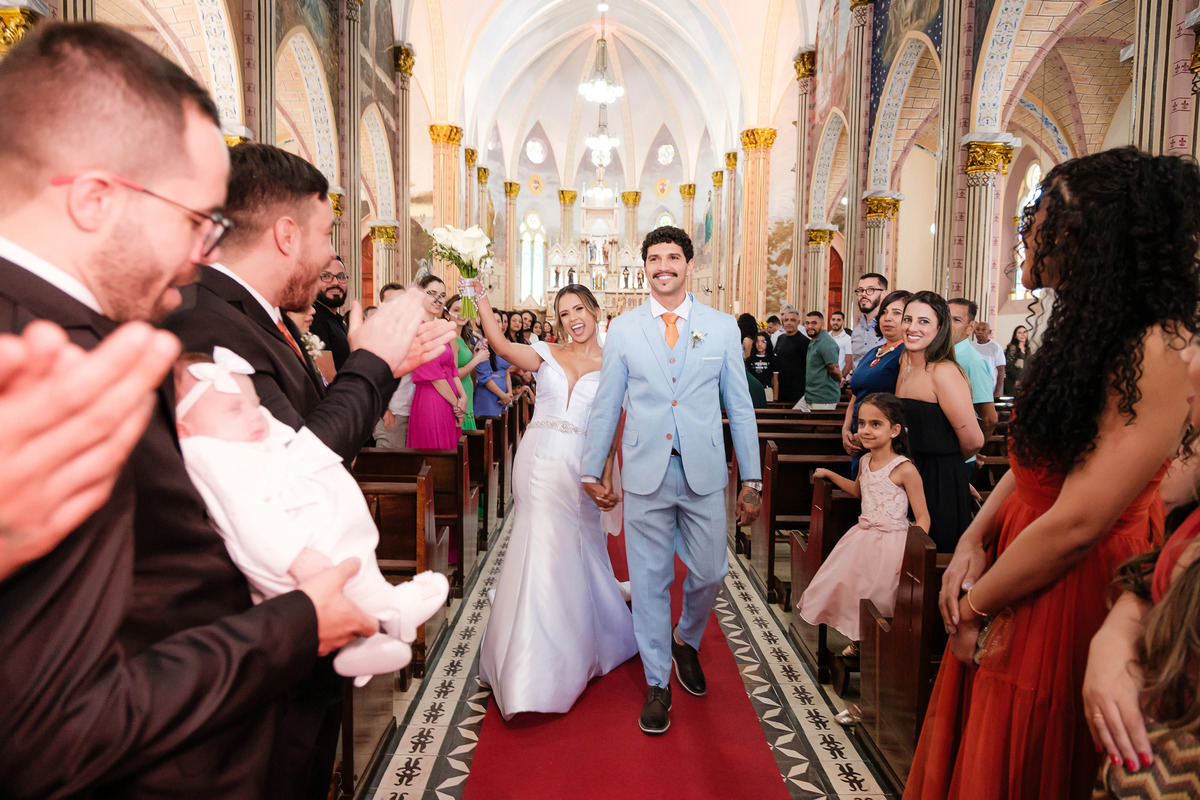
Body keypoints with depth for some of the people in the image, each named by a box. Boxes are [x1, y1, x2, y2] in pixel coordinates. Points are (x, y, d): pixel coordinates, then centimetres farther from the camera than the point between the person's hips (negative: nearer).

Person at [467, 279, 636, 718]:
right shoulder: (548, 354, 6)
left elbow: (613, 430, 3)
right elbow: (502, 346, -12)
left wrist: (606, 476, -4)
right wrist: (481, 299, -20)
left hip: (583, 469, 0)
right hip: (540, 463, 0)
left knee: (579, 553, 10)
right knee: (541, 550, 0)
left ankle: (584, 644, 37)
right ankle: (534, 669, 15)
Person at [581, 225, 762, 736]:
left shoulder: (722, 327, 4)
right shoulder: (623, 329, 3)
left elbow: (740, 406, 5)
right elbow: (606, 405, 7)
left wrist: (751, 479, 4)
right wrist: (592, 471, 8)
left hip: (704, 474, 1)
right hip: (645, 474, 0)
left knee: (708, 574, 8)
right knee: (649, 580, 7)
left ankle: (686, 642, 41)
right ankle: (658, 683, 26)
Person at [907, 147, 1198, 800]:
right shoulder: (1087, 329, 7)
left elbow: (1077, 523, -25)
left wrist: (975, 605, -13)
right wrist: (974, 539, -5)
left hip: (1071, 592, -8)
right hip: (1019, 553, 8)